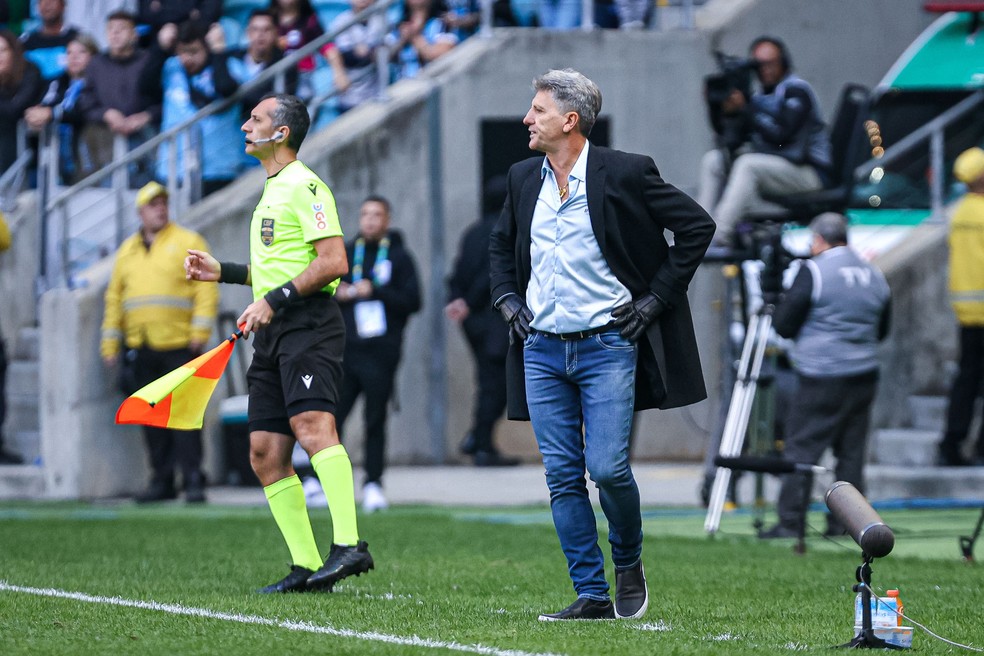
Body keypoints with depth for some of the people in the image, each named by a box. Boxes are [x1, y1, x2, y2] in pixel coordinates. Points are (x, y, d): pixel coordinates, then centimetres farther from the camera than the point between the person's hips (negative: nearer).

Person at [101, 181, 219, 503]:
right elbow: (115, 298, 18)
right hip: (140, 349, 5)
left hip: (179, 344, -5)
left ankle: (193, 481, -9)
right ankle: (161, 480, 12)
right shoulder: (128, 250, 16)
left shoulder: (188, 242, 2)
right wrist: (110, 344, 13)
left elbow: (206, 289, -4)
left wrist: (200, 332, -14)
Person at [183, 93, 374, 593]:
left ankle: (349, 546, -38)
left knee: (313, 427, -27)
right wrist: (222, 271, 25)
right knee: (265, 454, 4)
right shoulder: (272, 191, 24)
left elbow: (333, 261, -17)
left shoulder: (305, 186, -7)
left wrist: (275, 300, -19)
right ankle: (306, 567, 7)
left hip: (308, 325, -10)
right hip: (272, 333, 10)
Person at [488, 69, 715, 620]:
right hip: (542, 349, 5)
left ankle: (629, 564, 16)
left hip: (606, 344, -5)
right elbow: (502, 244, 29)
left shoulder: (625, 173, -7)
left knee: (608, 468, -11)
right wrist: (507, 298, 12)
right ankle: (593, 595, 6)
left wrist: (656, 298, -5)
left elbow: (698, 226, -2)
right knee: (563, 476, 1)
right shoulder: (523, 179, 10)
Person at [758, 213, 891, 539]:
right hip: (865, 374, 6)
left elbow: (783, 325, -8)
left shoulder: (813, 271, -10)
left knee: (801, 448, -1)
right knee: (851, 451, 11)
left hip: (822, 377, -6)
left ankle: (790, 522, -2)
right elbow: (882, 329, 18)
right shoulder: (874, 274, 9)